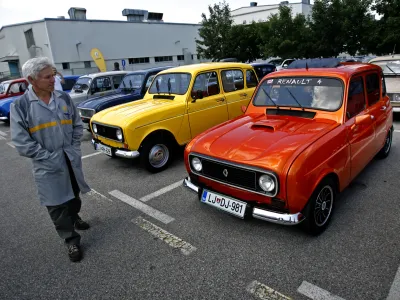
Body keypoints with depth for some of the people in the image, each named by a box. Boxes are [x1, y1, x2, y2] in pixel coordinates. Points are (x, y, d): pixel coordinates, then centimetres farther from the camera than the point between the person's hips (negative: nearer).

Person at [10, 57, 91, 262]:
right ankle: (71, 239, 21)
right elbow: (21, 143, -13)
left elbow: (77, 125, 8)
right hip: (47, 166, -4)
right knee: (57, 205, 4)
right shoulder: (20, 106, -12)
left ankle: (74, 218, 50)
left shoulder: (64, 98, -2)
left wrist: (74, 148, -2)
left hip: (72, 160, 4)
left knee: (75, 195, 22)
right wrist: (50, 157, -15)